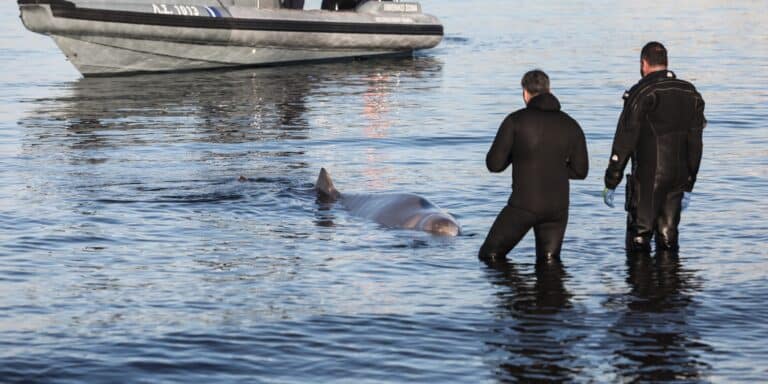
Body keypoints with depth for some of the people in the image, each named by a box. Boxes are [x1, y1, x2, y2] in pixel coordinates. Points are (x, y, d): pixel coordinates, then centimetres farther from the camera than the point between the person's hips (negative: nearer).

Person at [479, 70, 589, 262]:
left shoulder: (515, 120, -5)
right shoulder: (571, 125, 6)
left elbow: (494, 164, -5)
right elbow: (580, 170, 10)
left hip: (523, 205, -4)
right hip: (558, 207, 4)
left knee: (490, 256, 5)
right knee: (550, 260, 15)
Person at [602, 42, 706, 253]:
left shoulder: (641, 93, -9)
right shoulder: (690, 94, 11)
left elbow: (624, 142, -11)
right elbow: (695, 144, 13)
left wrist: (610, 183, -7)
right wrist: (688, 186, 18)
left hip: (647, 177, -6)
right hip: (678, 178, 6)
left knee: (639, 236, -1)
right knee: (668, 236, 12)